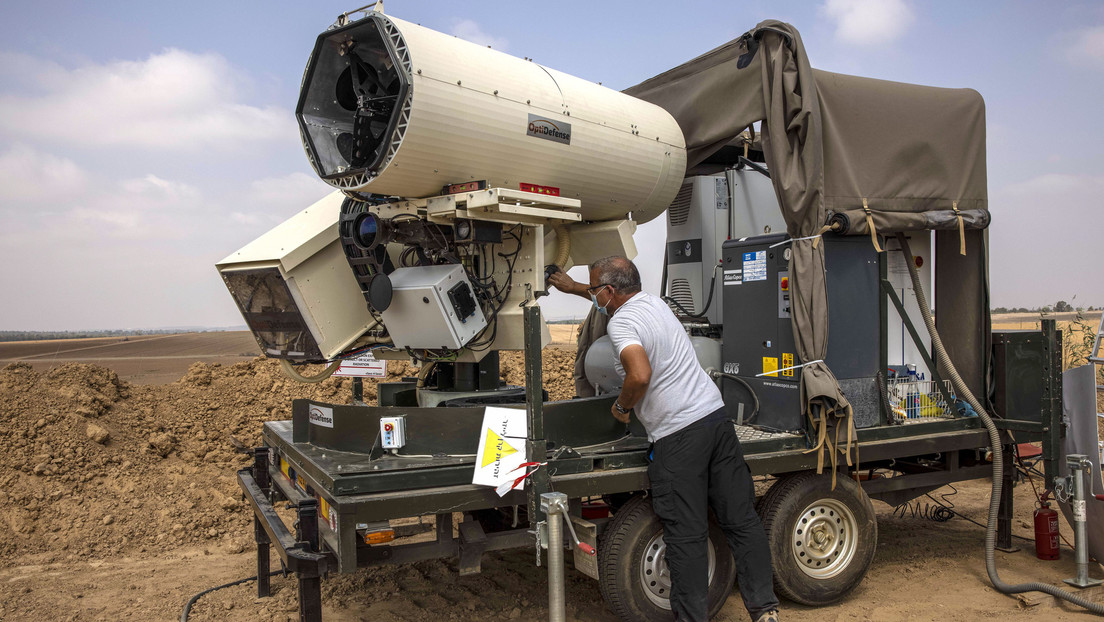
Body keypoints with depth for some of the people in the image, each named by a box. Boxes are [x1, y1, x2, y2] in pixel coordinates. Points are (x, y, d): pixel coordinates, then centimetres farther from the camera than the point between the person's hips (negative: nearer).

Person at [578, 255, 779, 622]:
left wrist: (622, 406, -8)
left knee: (686, 537, 1)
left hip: (678, 436, -8)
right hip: (716, 416, 9)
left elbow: (640, 375, -28)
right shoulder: (653, 301, 15)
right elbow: (612, 299, 37)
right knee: (742, 519, 10)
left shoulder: (620, 322, -11)